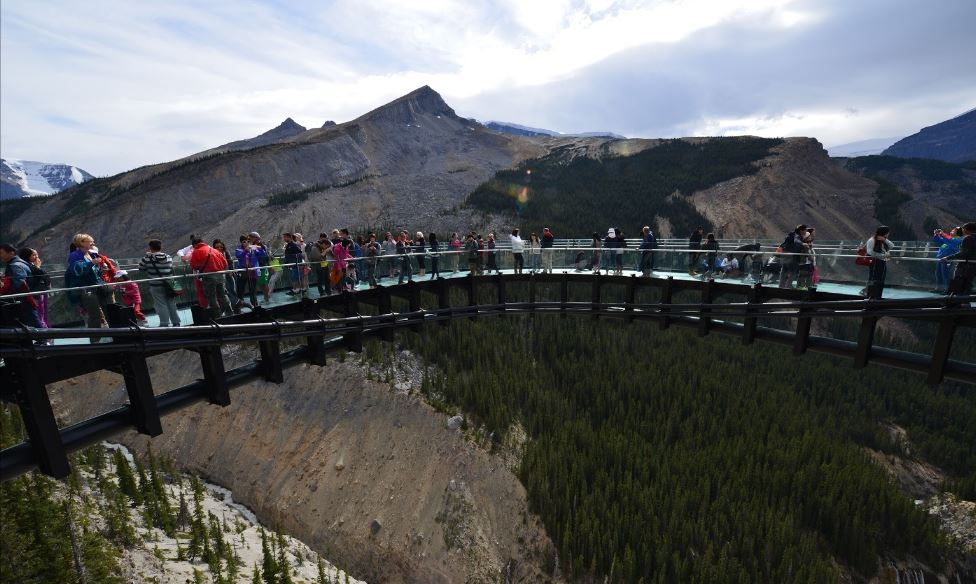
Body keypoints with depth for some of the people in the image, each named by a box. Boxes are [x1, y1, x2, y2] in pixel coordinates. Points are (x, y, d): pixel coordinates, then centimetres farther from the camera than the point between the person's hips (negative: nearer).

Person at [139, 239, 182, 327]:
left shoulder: (147, 258, -8)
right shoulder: (168, 257, 1)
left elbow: (141, 269, 3)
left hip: (156, 285, -3)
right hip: (169, 284, 4)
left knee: (161, 305, 1)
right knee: (171, 304, 12)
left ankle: (164, 323, 1)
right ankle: (176, 322, 16)